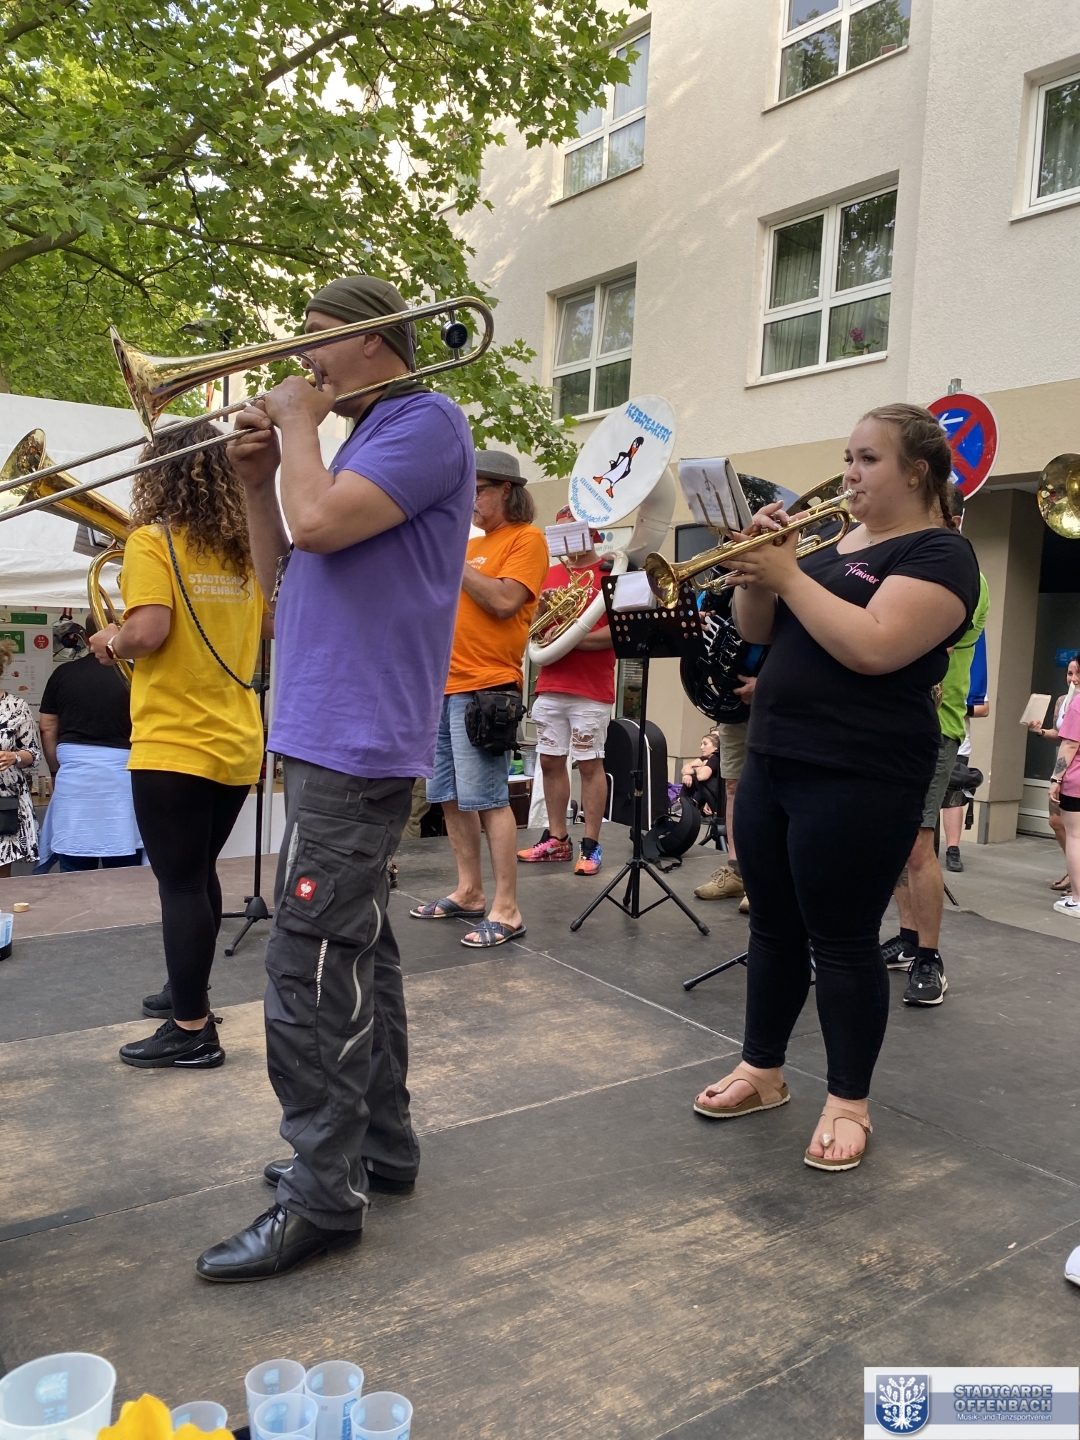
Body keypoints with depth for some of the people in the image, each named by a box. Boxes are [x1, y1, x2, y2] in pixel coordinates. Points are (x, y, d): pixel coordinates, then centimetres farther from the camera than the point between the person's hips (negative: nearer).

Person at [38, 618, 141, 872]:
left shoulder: (63, 674, 5)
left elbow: (46, 728, 10)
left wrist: (55, 769, 21)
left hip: (73, 772, 3)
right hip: (119, 770, -2)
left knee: (74, 869, 7)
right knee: (122, 867, 4)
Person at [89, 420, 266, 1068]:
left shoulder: (152, 541, -10)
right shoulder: (245, 550, 8)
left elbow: (148, 631, -22)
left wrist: (111, 641, -3)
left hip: (173, 747, -7)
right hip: (237, 746, 7)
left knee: (182, 884, 1)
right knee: (199, 874, 21)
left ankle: (192, 1031, 8)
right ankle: (190, 989, 36)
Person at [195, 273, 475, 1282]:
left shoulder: (426, 421, -7)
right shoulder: (361, 439, 22)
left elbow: (320, 522, -22)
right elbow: (284, 577, 21)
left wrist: (298, 425, -5)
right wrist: (256, 478, 8)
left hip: (354, 741, -10)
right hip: (332, 735, 10)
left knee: (309, 969, -8)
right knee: (354, 952, 15)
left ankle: (321, 1195, 4)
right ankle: (378, 1144, 28)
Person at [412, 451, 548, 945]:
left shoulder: (525, 538, -3)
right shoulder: (473, 544, 21)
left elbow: (504, 601, -16)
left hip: (483, 686, -9)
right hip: (445, 683, 9)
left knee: (486, 798, -11)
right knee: (449, 796, 11)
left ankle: (506, 910, -6)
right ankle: (468, 893, 21)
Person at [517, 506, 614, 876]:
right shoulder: (549, 574, 15)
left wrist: (574, 639, -19)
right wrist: (541, 608, -5)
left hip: (592, 689, -6)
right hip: (549, 685, 6)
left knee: (589, 764, -1)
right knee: (551, 761, 8)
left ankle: (591, 846, 6)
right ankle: (557, 839, 19)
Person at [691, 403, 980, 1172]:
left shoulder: (940, 555, -8)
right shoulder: (834, 542, 16)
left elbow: (874, 648, -24)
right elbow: (759, 632, 14)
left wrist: (788, 576, -17)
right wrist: (756, 567, -4)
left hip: (859, 780, -8)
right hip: (772, 762, 8)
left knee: (843, 942, 0)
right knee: (773, 928, 14)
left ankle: (849, 1102, 16)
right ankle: (762, 1071, 28)